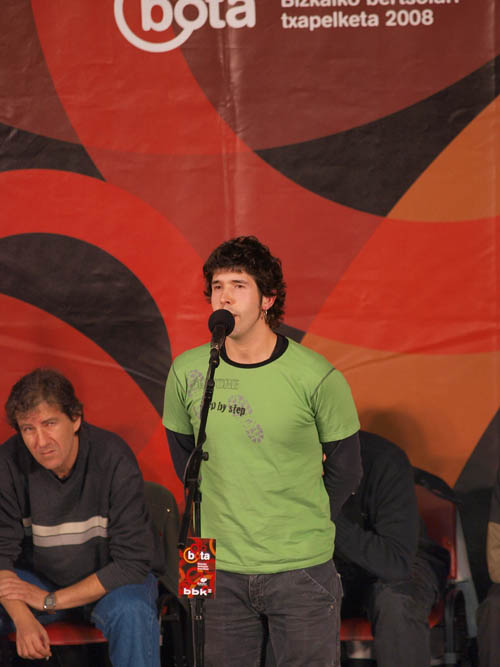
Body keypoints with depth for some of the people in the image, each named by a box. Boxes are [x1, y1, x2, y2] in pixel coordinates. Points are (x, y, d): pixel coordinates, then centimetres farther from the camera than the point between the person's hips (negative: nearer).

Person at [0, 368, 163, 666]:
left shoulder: (114, 459, -24)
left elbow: (133, 562, -22)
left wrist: (50, 600, -22)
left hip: (108, 581, -3)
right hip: (38, 576, 3)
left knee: (132, 612, -35)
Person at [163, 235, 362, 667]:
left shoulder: (317, 378, -11)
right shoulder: (187, 372, -2)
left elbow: (345, 470, 2)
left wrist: (299, 523, 7)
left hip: (301, 569, -2)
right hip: (220, 569, 3)